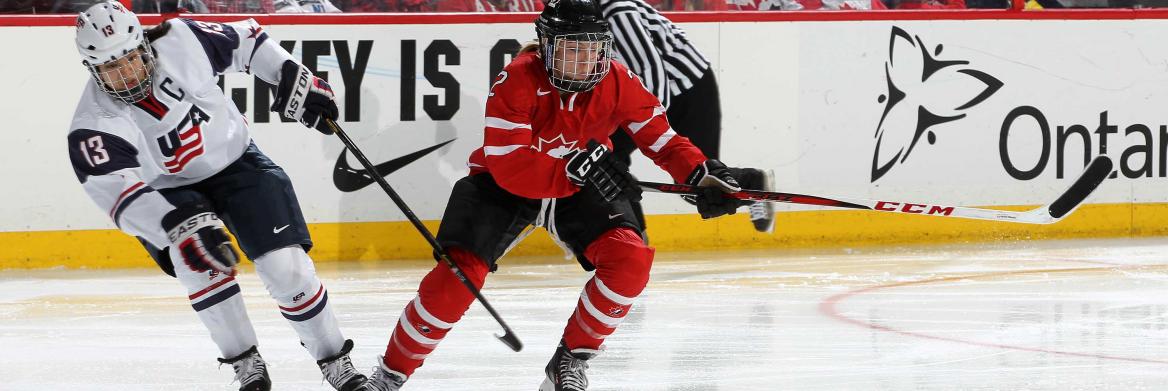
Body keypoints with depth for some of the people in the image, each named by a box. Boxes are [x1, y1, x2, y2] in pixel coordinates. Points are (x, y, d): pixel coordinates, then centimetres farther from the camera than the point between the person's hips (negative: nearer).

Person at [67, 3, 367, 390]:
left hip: (235, 161, 1)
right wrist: (179, 225, -55)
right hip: (171, 194, -1)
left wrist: (293, 79, -7)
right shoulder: (95, 128, -27)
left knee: (286, 265, -11)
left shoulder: (179, 42, -22)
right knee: (201, 262, -29)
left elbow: (244, 42, -3)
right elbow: (120, 194, -41)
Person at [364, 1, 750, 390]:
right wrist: (580, 167, -46)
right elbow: (509, 168, -34)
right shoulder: (516, 82, -28)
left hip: (582, 188, 3)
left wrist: (704, 175, -30)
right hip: (504, 184, -3)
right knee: (460, 272, -21)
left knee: (629, 260, -21)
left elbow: (663, 140, -10)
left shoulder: (620, 84, -17)